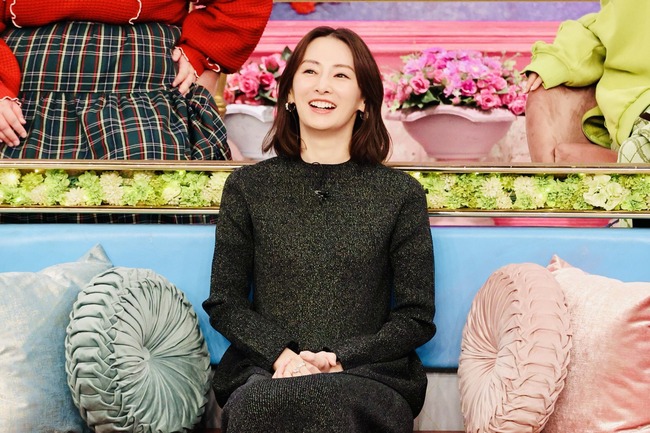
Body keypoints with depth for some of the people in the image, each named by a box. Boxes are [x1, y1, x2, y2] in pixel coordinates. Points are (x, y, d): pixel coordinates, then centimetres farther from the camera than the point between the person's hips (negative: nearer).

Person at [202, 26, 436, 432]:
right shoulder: (248, 186, 10)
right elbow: (224, 303, 9)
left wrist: (342, 360, -10)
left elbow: (416, 317, 6)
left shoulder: (402, 193, 7)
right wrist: (280, 353, -10)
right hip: (265, 373, 1)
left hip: (367, 373, -1)